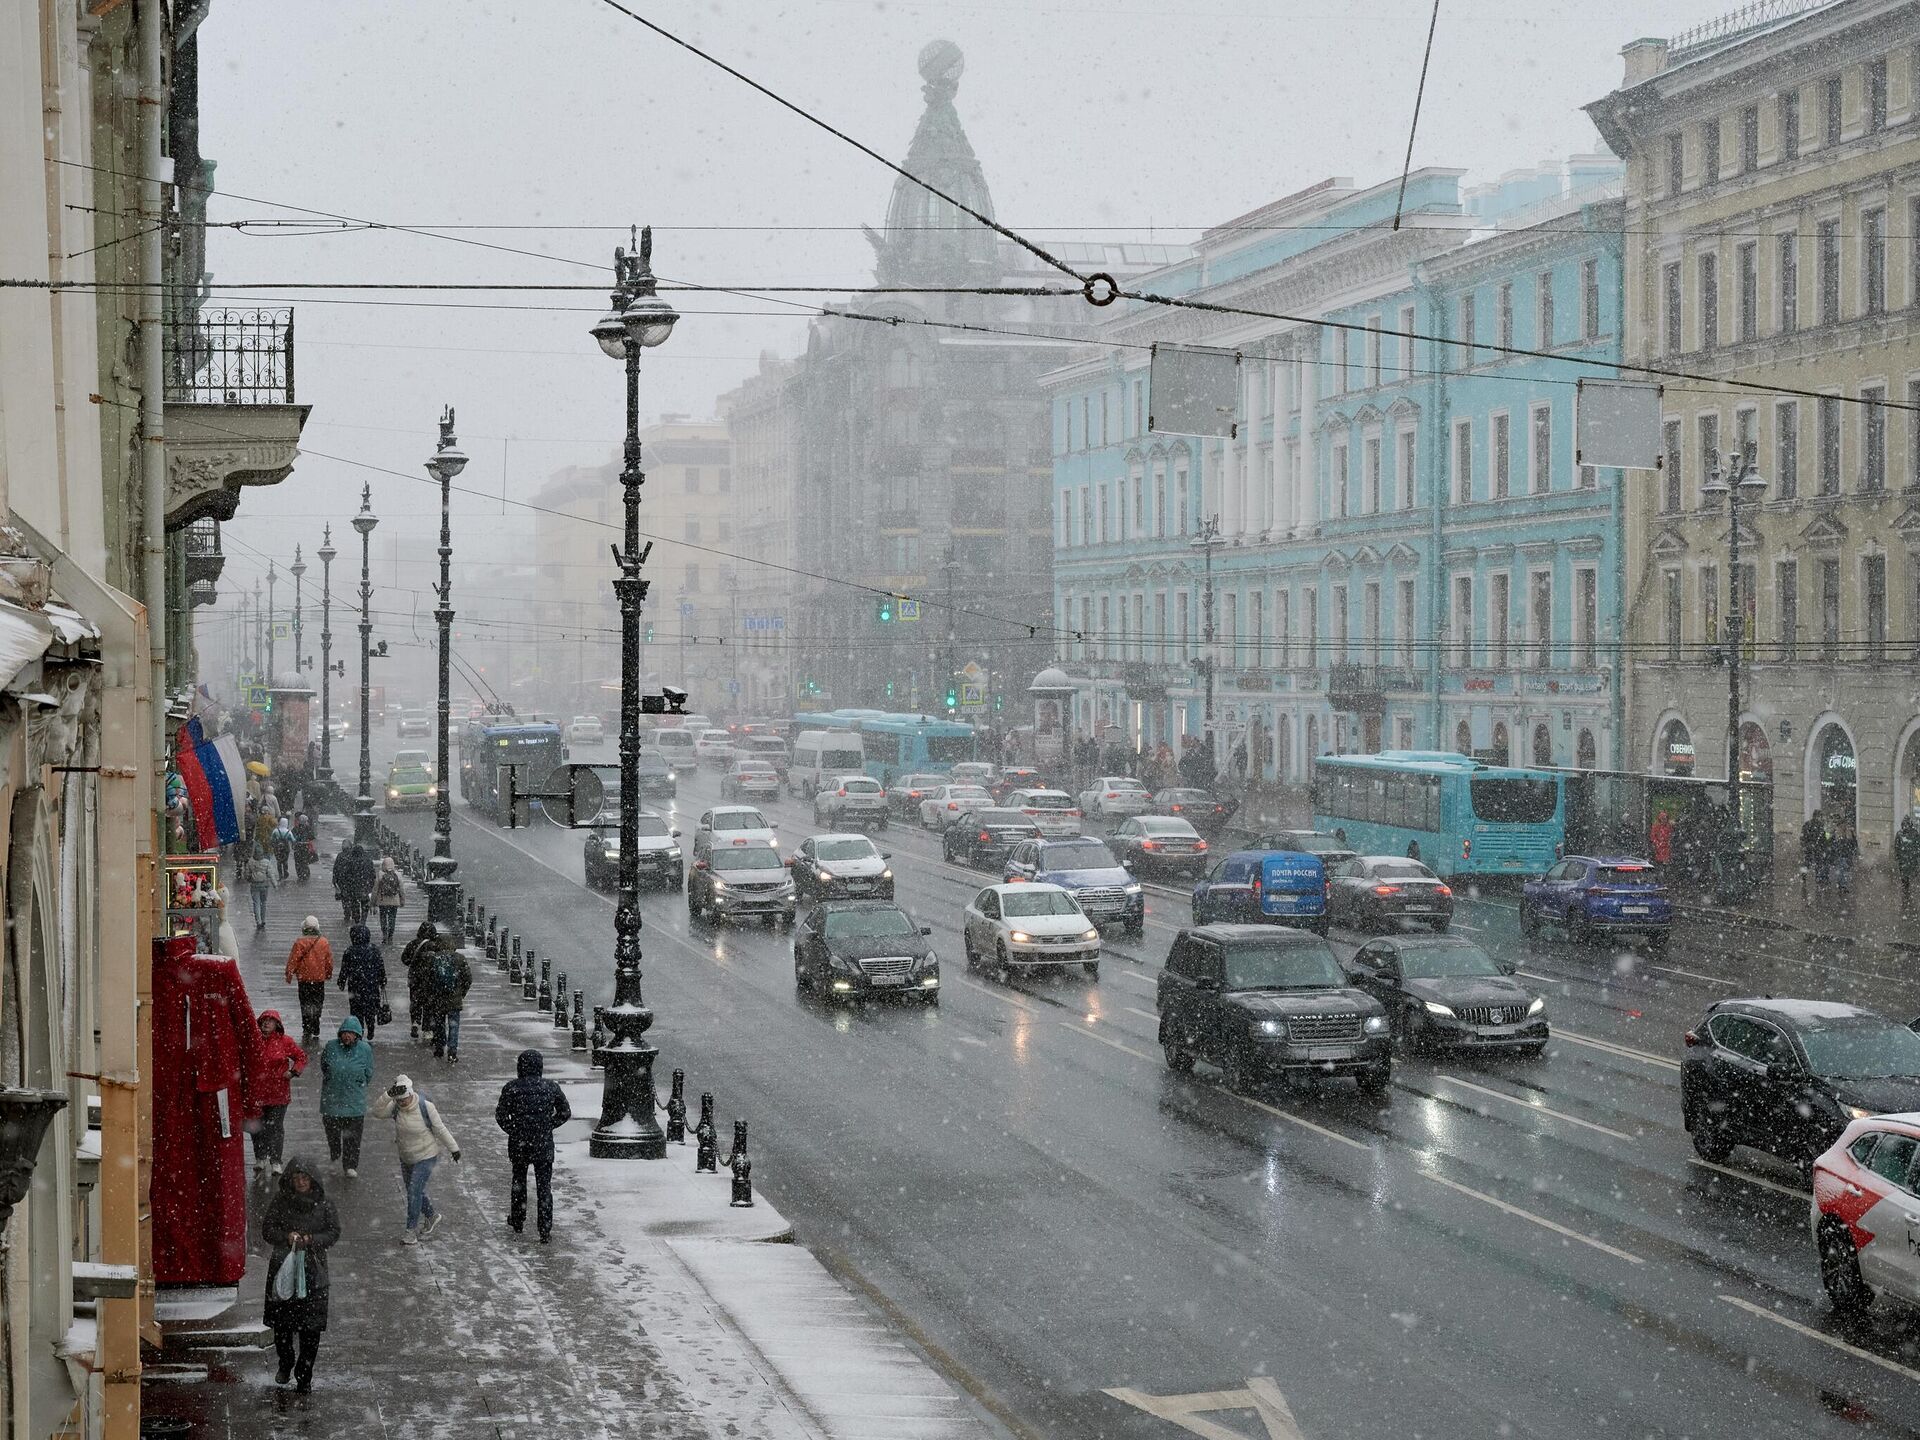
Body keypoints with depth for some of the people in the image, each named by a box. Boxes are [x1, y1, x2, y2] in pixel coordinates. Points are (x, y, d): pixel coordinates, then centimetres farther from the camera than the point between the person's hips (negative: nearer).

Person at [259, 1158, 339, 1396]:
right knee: (281, 1322, 8)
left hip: (313, 1270, -1)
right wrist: (286, 1237, -19)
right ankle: (286, 1363, 34)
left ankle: (304, 1376, 9)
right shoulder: (280, 1201, -3)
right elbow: (267, 1230, 0)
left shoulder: (323, 1204, -3)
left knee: (310, 1327, -2)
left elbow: (334, 1232, 1)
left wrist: (311, 1240, -16)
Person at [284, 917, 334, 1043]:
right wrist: (329, 974, 22)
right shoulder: (324, 942, -3)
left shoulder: (299, 943, -12)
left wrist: (289, 974, 3)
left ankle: (307, 1032, -4)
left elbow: (292, 960, -9)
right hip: (320, 979, 2)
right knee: (317, 1006, 14)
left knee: (306, 1006, 3)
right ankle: (315, 1032, 21)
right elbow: (329, 961, 6)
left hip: (304, 979, -2)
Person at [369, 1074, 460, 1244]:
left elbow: (440, 1130, -11)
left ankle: (412, 1231, 1)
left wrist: (453, 1148, -3)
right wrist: (388, 1094, -40)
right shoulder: (395, 1107, -11)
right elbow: (378, 1112, -27)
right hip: (406, 1158, 6)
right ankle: (432, 1217, 42)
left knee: (414, 1192, -10)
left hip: (426, 1156, -6)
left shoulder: (426, 1107, -21)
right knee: (413, 1191, 17)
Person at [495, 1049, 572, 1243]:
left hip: (518, 1144, 0)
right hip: (544, 1145, 0)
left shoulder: (511, 1088, -9)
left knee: (518, 1183, 19)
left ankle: (517, 1223, 31)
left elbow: (501, 1116, -7)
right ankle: (545, 1231, 2)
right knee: (544, 1186, 5)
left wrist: (513, 1130, 8)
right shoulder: (551, 1087, -4)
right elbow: (565, 1113, 2)